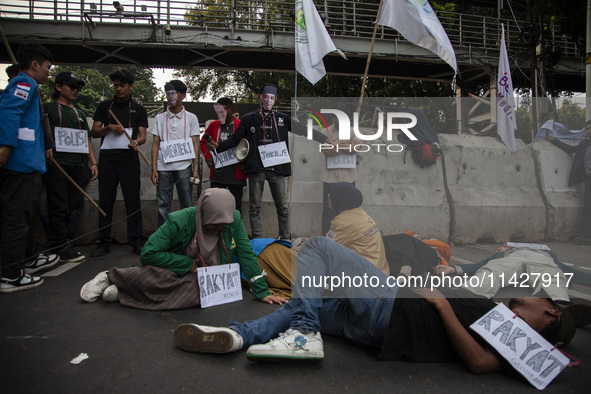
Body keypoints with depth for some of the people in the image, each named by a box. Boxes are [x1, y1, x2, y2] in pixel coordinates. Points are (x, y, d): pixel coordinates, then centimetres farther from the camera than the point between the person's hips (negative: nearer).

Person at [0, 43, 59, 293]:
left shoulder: (23, 84, 23)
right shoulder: (25, 83, -6)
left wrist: (42, 149, 23)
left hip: (21, 162, 10)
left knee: (22, 215, 19)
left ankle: (29, 259, 33)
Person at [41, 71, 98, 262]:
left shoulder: (80, 114, 22)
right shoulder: (48, 108, 6)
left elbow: (86, 140, 21)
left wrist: (93, 162, 12)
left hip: (77, 166, 6)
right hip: (56, 165, -6)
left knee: (70, 207, 6)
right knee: (59, 208, -5)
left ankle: (57, 244, 17)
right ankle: (61, 247, 1)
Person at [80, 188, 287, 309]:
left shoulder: (234, 219, -12)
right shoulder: (179, 221, -20)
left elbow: (246, 254, -6)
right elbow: (148, 254, -19)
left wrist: (262, 291, -8)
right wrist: (189, 263, -19)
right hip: (180, 271, -2)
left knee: (197, 293, -32)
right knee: (158, 277, -36)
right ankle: (112, 278, -2)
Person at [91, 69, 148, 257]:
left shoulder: (138, 109, 14)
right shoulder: (104, 106, 17)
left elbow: (142, 134, 5)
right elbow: (94, 132, 13)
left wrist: (136, 141, -18)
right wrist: (109, 127, -7)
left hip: (129, 158, -2)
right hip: (107, 158, 2)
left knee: (132, 200, -4)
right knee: (105, 201, 3)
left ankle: (137, 242, 1)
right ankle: (104, 243, 10)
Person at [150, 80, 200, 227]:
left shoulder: (191, 118, 9)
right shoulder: (159, 118, 12)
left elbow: (195, 144, 4)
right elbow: (155, 144, 9)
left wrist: (195, 168, -5)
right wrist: (154, 169, 0)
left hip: (184, 167, -1)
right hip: (163, 167, 1)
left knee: (187, 205, 2)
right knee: (163, 205, 3)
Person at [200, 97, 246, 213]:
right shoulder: (213, 125, 11)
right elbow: (203, 142, 22)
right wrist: (208, 157, 8)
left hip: (236, 174, -3)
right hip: (217, 173, 3)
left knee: (236, 207, 6)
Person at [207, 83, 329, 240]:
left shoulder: (282, 119, 11)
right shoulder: (249, 119, 10)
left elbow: (304, 130, 11)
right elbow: (235, 138, 9)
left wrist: (328, 139, 6)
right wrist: (218, 145, -6)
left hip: (276, 168, 1)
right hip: (256, 168, 0)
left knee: (282, 206, 2)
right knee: (255, 207, 3)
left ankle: (285, 240, 12)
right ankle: (257, 240, 13)